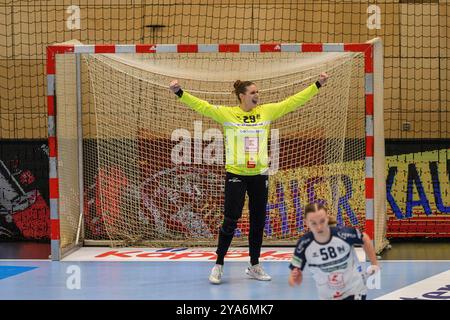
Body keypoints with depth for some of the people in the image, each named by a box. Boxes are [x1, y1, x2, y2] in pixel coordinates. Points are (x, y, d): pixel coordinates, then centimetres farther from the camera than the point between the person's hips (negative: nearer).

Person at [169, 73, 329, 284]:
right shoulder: (227, 114, -4)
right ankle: (218, 265, 7)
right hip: (235, 174, -4)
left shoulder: (266, 111, 5)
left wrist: (317, 85, 7)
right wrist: (180, 93, -23)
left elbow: (292, 102, 8)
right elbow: (202, 106, -11)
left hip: (259, 174, 4)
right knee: (230, 221, -5)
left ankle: (254, 266, 22)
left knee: (258, 222, 9)